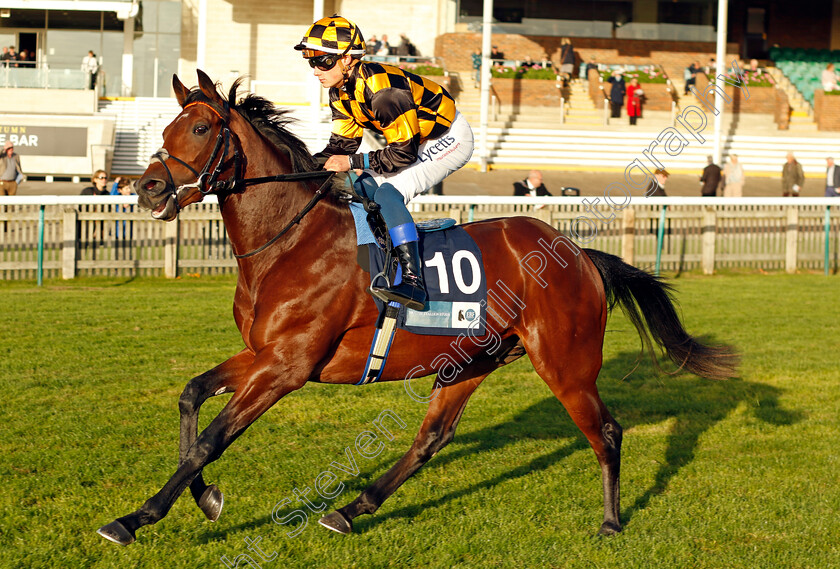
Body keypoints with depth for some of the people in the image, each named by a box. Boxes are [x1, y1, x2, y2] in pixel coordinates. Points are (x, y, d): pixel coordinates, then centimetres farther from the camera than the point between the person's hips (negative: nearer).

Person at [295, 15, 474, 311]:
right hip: (414, 141, 10)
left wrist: (351, 162, -27)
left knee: (388, 192, -28)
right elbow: (341, 144, 3)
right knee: (359, 192, 1)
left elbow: (403, 153, -29)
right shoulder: (340, 92, -4)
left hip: (449, 138, -10)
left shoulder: (382, 89, -32)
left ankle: (413, 281, -38)